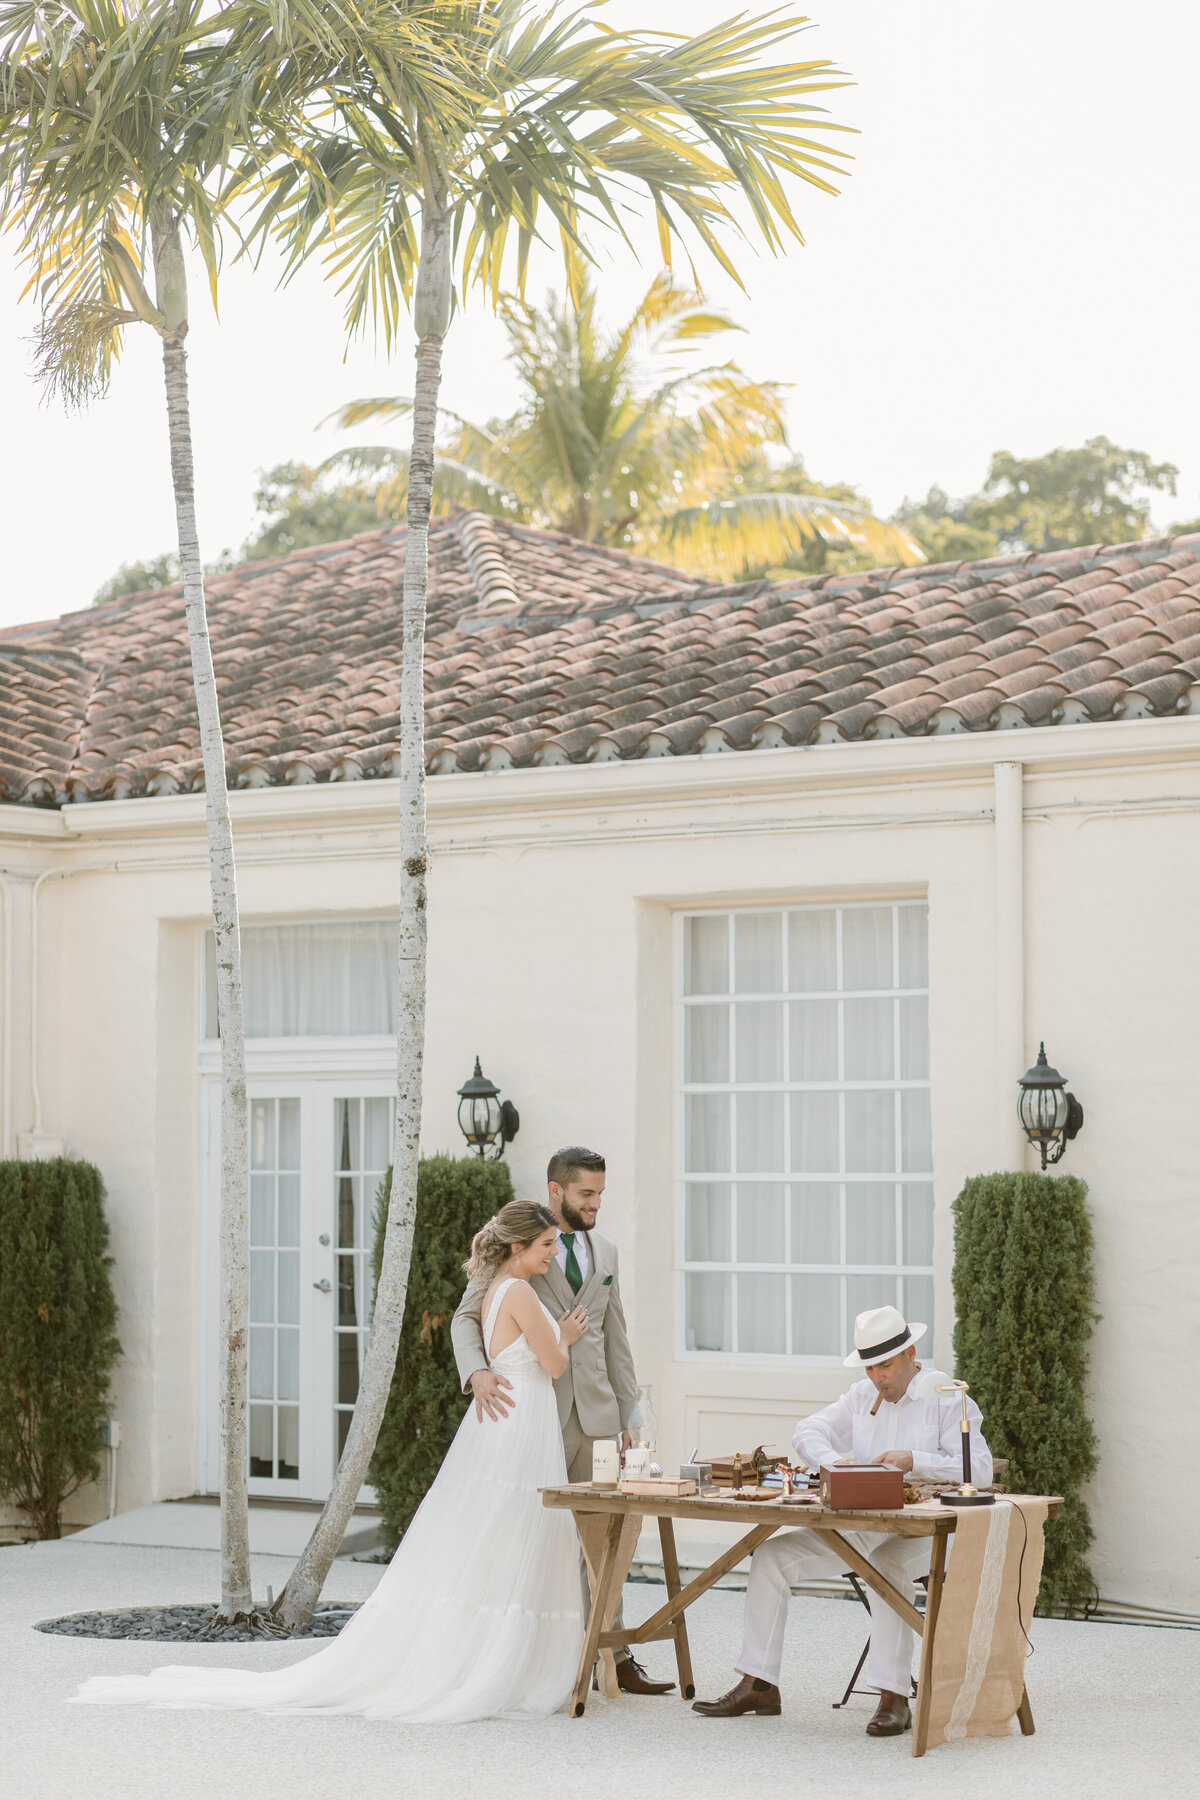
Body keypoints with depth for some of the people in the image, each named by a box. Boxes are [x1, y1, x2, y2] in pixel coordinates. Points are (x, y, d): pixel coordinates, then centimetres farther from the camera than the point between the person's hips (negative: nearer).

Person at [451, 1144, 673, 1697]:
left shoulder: (604, 1251, 14)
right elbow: (467, 1316, -6)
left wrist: (626, 1415, 14)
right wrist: (477, 1372, -25)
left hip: (594, 1411, 5)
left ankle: (614, 1658, 11)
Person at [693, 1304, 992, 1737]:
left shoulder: (948, 1400, -3)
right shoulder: (862, 1396, 16)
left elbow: (979, 1470, -13)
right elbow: (808, 1432, 9)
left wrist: (914, 1460, -24)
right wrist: (834, 1461, -13)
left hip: (918, 1532, -6)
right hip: (856, 1528, 6)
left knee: (888, 1565, -40)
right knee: (771, 1555, -7)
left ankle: (893, 1696, -34)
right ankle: (759, 1684, -4)